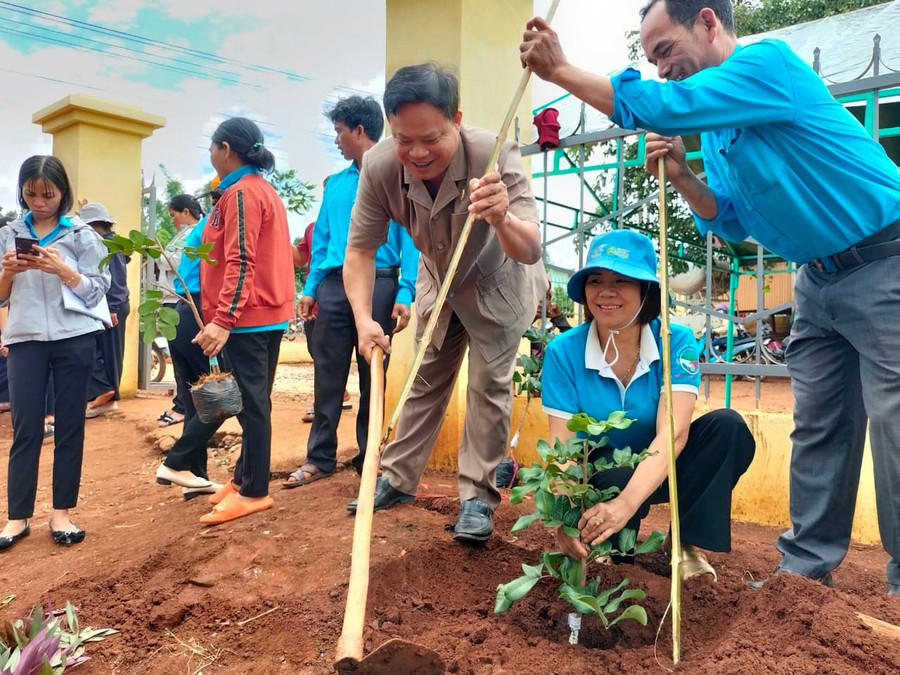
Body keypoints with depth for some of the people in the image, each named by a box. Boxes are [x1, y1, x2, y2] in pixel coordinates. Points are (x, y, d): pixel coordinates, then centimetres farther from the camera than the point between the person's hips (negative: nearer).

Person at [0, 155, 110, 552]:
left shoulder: (82, 235, 1)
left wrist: (62, 270, -18)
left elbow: (97, 292, -3)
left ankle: (61, 513, 13)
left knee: (70, 427, 4)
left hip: (73, 340, -1)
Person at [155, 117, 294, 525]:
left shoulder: (241, 193, -12)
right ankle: (246, 479, 23)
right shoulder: (264, 189, 19)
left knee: (250, 402, -4)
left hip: (247, 318, -10)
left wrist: (222, 319, -27)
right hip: (267, 312, 10)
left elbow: (240, 262, -22)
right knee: (249, 400, 14)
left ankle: (253, 491, 4)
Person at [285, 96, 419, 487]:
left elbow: (409, 237, -6)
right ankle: (320, 458, 17)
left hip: (377, 284, -4)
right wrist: (311, 288, 9)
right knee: (328, 375, 6)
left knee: (372, 374, 5)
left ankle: (369, 460, 18)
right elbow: (321, 240, 17)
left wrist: (405, 293, -15)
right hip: (335, 284, 5)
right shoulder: (335, 183, 16)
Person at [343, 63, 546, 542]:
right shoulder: (380, 166, -28)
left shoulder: (495, 156, -37)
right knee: (424, 381, 15)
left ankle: (478, 497, 12)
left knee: (489, 385, -4)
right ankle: (397, 479, 29)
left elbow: (530, 251, -45)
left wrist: (502, 220, -67)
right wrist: (363, 318, -37)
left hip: (497, 286, -3)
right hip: (439, 282, 4)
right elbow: (360, 249, -22)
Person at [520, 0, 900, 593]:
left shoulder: (770, 63, -17)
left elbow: (662, 106, -29)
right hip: (820, 277, 8)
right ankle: (807, 565, 18)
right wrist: (681, 175, -3)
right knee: (817, 426, 9)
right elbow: (736, 222, 12)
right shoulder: (713, 127, 9)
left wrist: (561, 71, -21)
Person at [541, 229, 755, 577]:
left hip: (660, 471, 2)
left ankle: (692, 547, -16)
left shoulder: (676, 341, -17)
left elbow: (672, 434, -28)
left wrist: (626, 504, -44)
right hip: (602, 474, -1)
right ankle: (611, 543, -4)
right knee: (614, 477, -37)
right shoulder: (563, 352, -16)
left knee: (728, 426, -25)